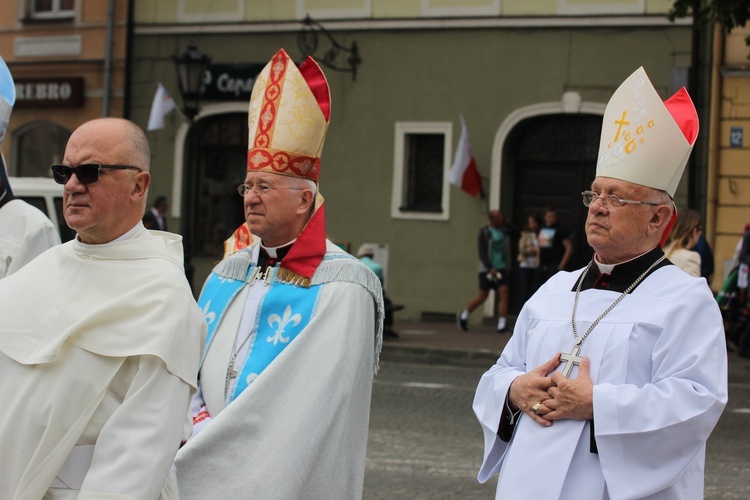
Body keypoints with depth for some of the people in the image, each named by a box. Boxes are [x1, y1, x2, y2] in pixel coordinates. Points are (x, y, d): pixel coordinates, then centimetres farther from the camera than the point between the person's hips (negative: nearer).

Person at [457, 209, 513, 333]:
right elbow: (482, 252, -14)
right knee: (482, 297, 2)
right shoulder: (484, 232, -7)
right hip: (487, 269, -5)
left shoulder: (504, 231, 12)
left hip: (502, 268, 5)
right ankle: (464, 316, 24)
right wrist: (490, 268, -20)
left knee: (504, 294, -8)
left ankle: (502, 325, -10)